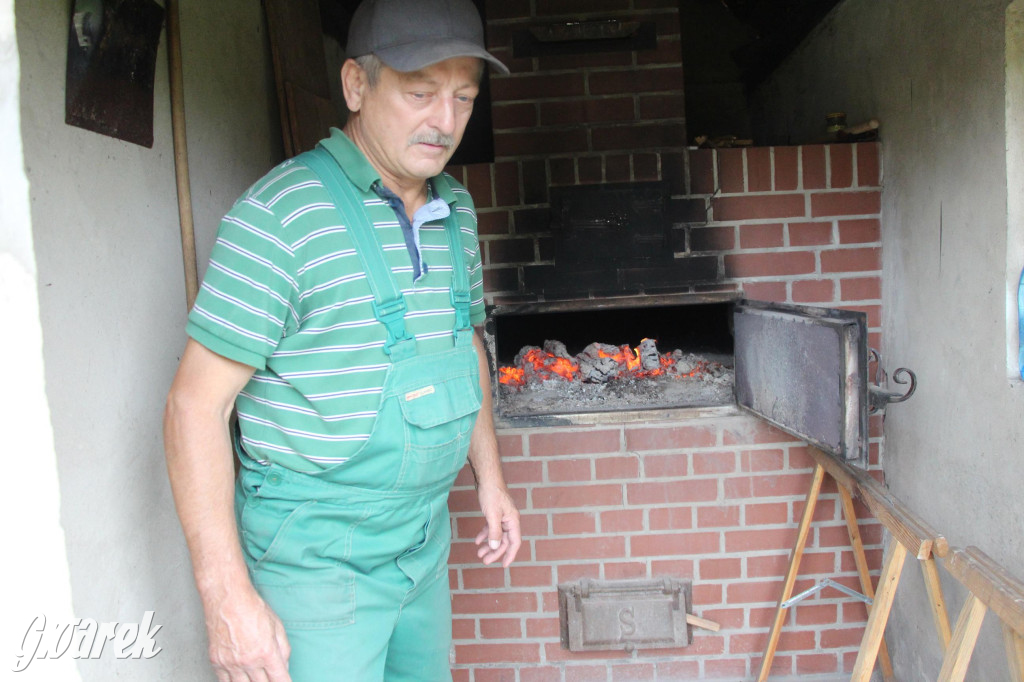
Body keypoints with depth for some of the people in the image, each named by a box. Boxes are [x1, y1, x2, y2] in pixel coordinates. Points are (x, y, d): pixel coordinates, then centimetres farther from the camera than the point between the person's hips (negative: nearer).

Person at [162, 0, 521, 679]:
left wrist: (491, 478, 16)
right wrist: (227, 597, -20)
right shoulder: (282, 215, -19)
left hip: (425, 539, 7)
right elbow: (196, 407, -18)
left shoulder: (457, 209, 4)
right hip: (317, 558, -7)